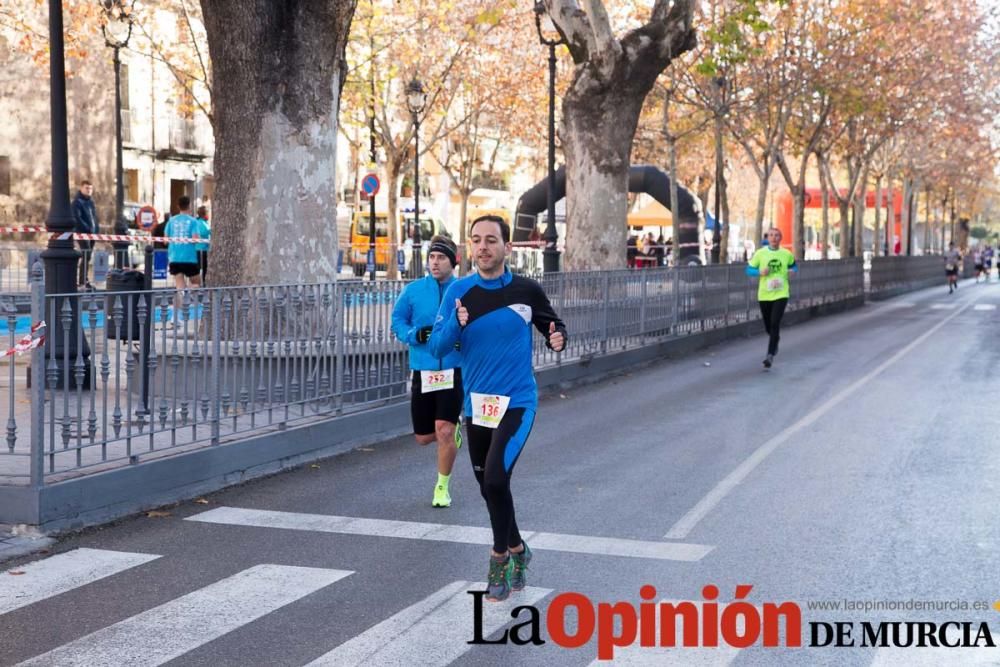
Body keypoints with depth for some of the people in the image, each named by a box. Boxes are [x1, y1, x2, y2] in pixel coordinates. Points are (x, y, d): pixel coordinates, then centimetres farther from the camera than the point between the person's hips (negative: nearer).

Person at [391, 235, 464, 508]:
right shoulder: (413, 290, 3)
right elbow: (397, 321, 9)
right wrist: (416, 335, -11)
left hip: (454, 370, -3)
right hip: (423, 371, 3)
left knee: (444, 431, -11)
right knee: (423, 437, 10)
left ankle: (442, 487, 11)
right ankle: (453, 427, 45)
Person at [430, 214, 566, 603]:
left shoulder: (527, 291, -5)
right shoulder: (459, 291, -2)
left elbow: (554, 325, 10)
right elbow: (437, 348, -3)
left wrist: (557, 339, -13)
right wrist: (456, 324, -23)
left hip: (516, 402, -3)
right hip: (476, 405, 4)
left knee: (495, 478, -19)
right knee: (488, 487, 14)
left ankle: (500, 557, 1)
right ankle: (517, 550, 37)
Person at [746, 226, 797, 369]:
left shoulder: (787, 254, 1)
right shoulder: (760, 253, -2)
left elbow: (794, 266, 18)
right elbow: (749, 270, 2)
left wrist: (792, 271, -5)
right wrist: (760, 272, -17)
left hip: (781, 294, -1)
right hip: (764, 295, 1)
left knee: (775, 324, -15)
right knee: (768, 326, 11)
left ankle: (770, 355, -13)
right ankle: (776, 337, 47)